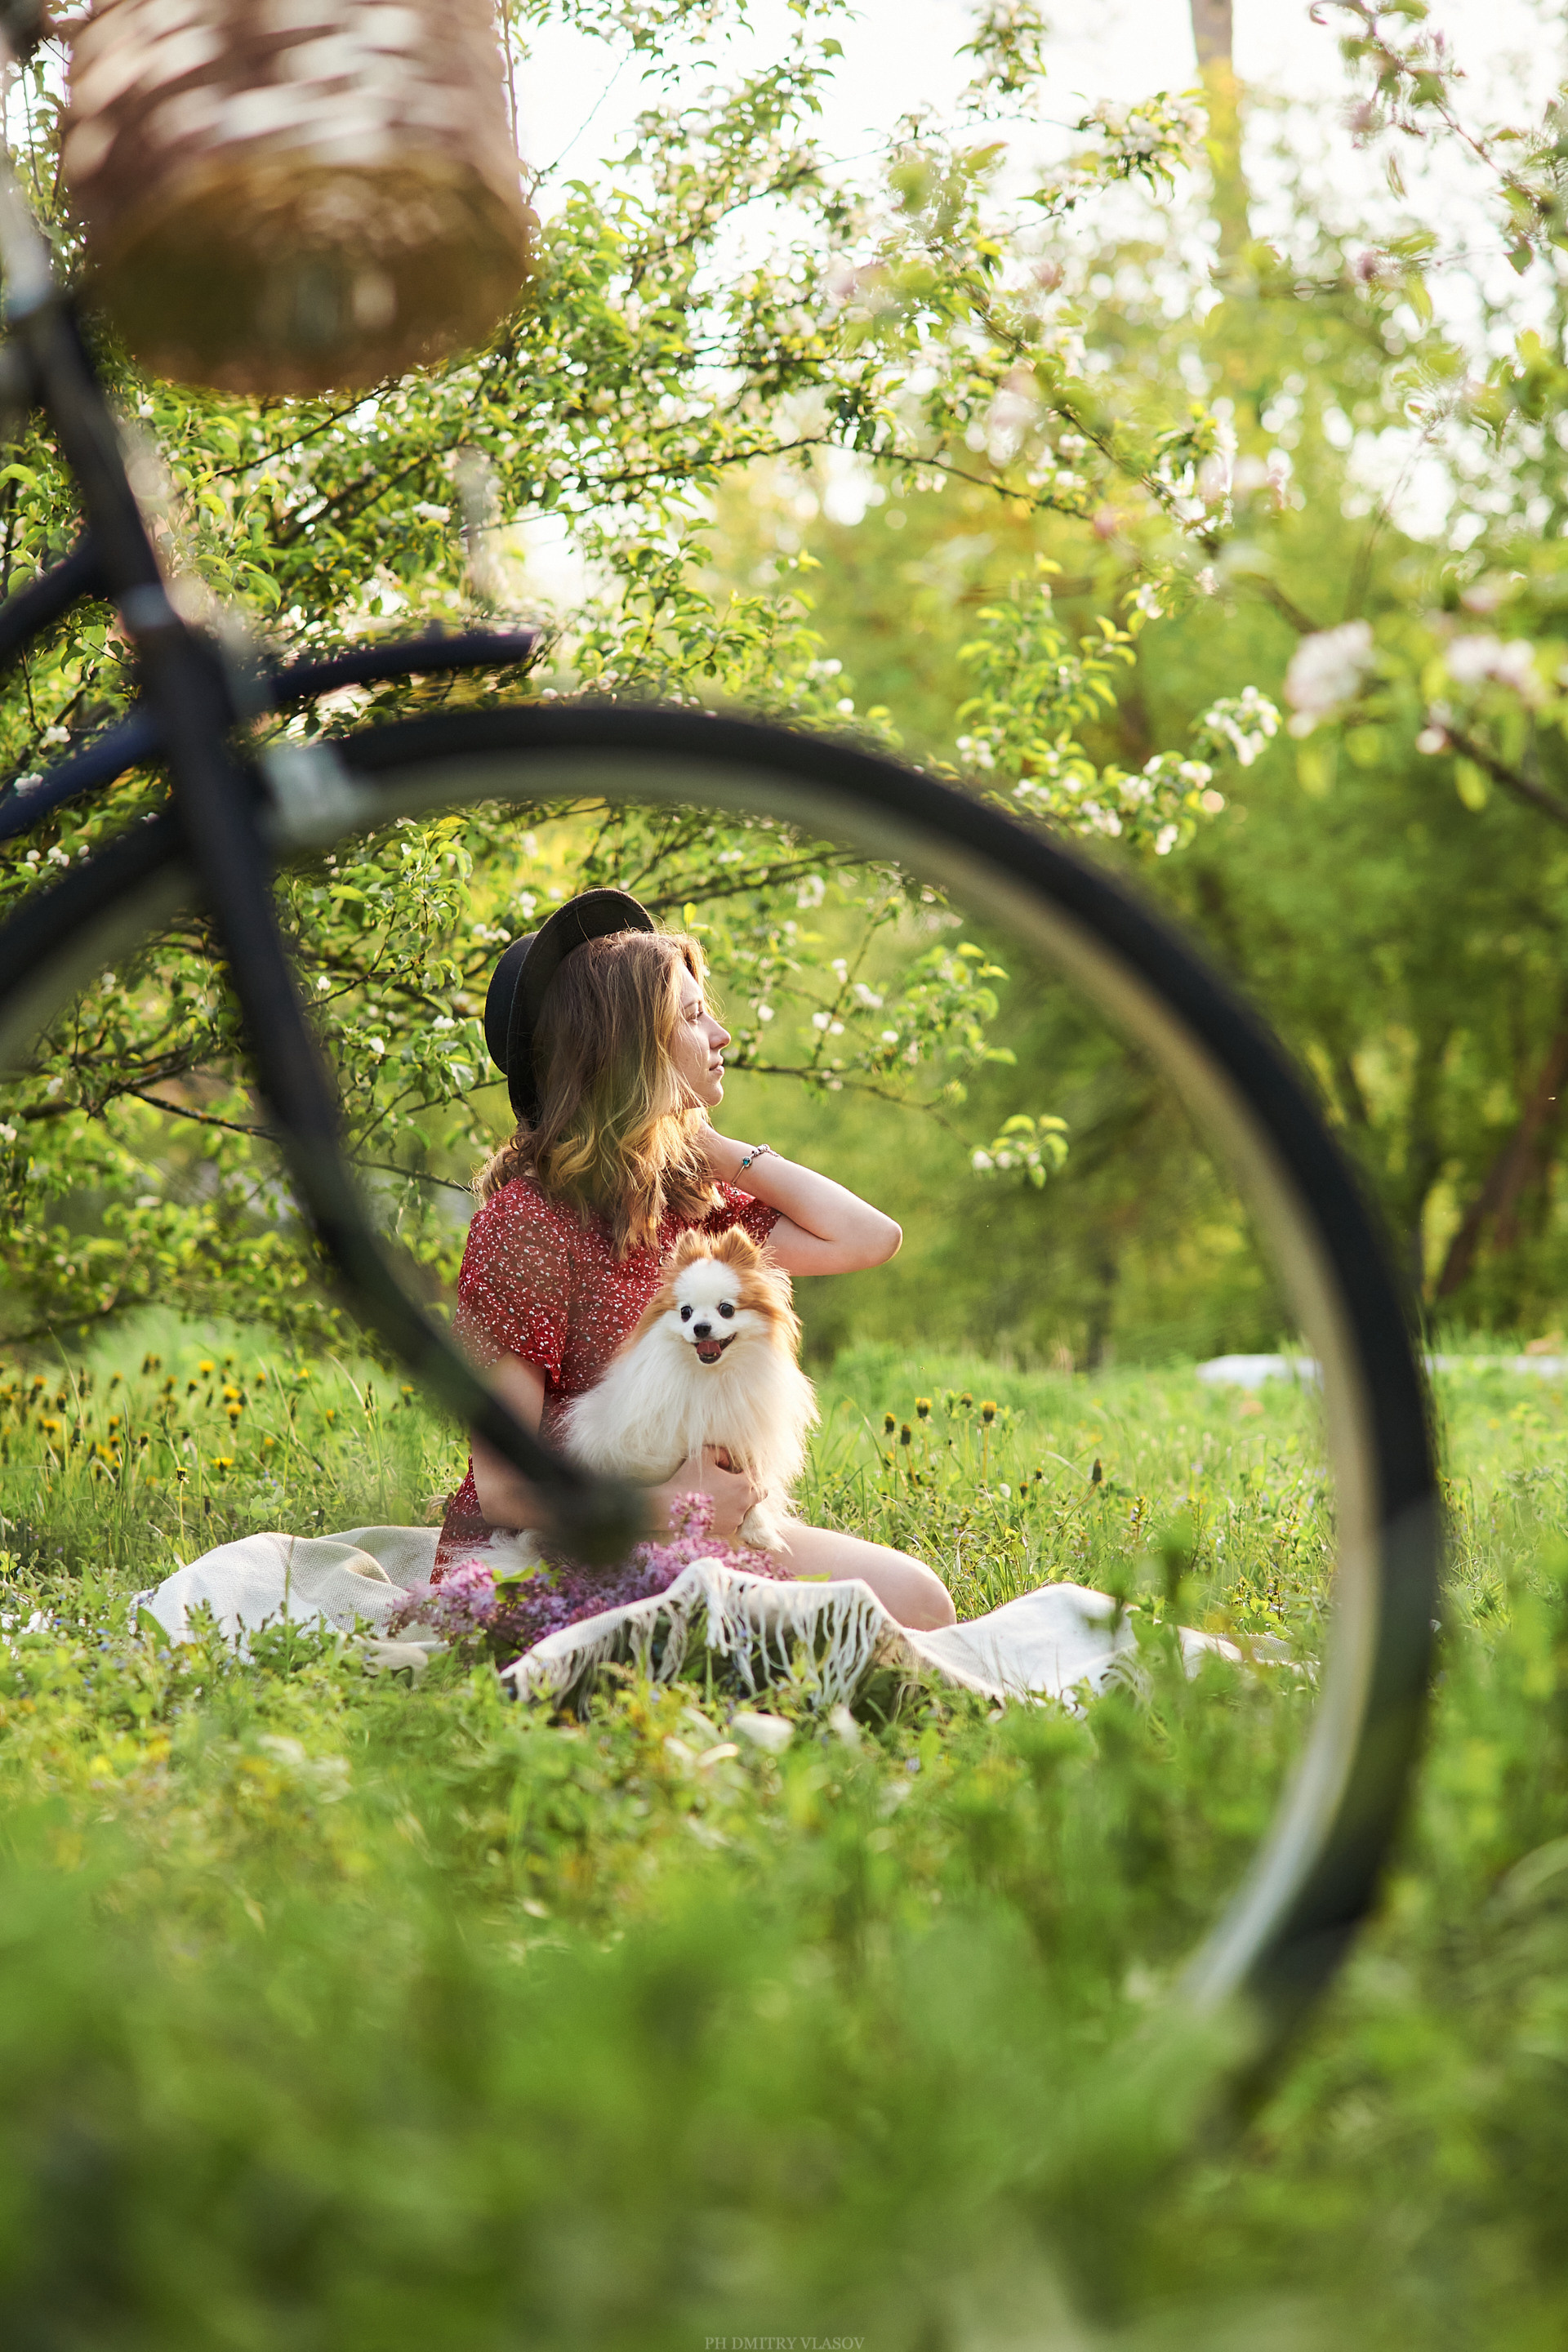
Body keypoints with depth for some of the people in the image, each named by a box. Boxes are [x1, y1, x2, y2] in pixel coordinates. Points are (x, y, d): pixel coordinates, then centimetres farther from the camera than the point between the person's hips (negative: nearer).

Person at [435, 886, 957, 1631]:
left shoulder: (685, 1197, 6)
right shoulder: (526, 1224, -18)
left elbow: (868, 1237, 1)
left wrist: (713, 1145, 1)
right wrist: (678, 1506, -18)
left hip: (687, 1535, 7)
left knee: (914, 1599, -10)